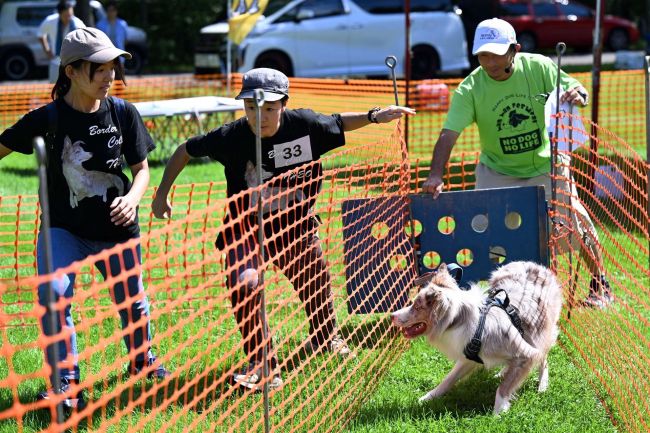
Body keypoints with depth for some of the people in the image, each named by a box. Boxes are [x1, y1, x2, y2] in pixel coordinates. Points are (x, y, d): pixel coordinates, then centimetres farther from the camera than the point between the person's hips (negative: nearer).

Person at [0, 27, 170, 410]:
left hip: (117, 227, 2)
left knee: (131, 301, 15)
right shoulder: (47, 119, -12)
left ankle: (142, 358, 46)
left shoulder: (123, 113, -7)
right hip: (62, 227, -2)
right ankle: (66, 383, -12)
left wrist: (132, 199, -17)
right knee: (53, 294, -24)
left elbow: (141, 168, 2)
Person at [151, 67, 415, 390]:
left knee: (316, 285, 20)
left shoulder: (304, 124, -16)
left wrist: (375, 116, -5)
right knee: (245, 284, -28)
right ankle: (261, 365, -13)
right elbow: (186, 150, -5)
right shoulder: (231, 136, -21)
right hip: (246, 229, -3)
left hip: (295, 227, 3)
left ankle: (326, 338, 55)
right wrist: (162, 193, -2)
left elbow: (338, 123, 6)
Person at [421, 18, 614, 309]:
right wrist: (435, 175, -41)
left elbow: (578, 92, -7)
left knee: (575, 218, -6)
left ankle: (600, 284, 16)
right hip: (497, 170, 0)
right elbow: (449, 134, -27)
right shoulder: (470, 88, -18)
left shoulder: (539, 67, -15)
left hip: (546, 164, 0)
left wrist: (577, 94, -33)